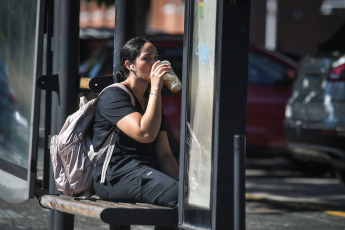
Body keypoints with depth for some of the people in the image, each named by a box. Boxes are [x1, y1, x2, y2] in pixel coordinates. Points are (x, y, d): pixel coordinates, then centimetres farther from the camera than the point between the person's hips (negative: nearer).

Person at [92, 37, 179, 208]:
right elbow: (145, 133, -19)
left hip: (150, 172, 8)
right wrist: (156, 89, -13)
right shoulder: (112, 96, -2)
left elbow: (164, 154, 18)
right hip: (117, 175, -8)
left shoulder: (150, 99, 23)